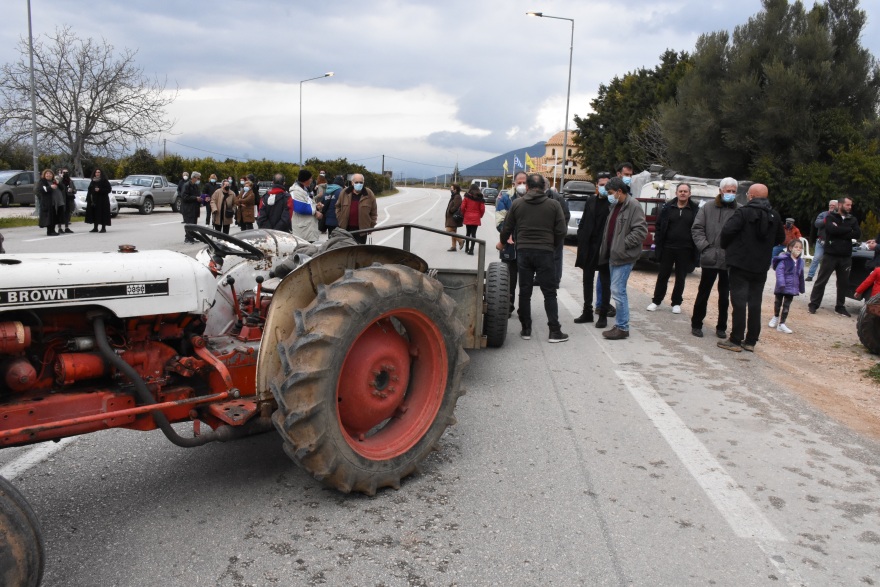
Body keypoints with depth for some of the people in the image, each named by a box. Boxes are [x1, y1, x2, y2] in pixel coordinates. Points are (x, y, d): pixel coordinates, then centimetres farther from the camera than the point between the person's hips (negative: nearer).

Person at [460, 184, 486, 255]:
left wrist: (463, 214, 9)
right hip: (476, 218, -1)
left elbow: (462, 207, -6)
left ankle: (466, 248, 22)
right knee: (473, 234, 0)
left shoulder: (467, 197, -2)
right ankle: (471, 249, -9)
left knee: (468, 233, 15)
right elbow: (482, 209, -5)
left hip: (468, 217, 1)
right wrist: (480, 216, 11)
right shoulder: (480, 198, -1)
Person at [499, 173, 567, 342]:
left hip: (523, 251, 2)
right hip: (545, 252, -1)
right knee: (549, 293, 4)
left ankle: (526, 329, 13)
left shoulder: (517, 203, 2)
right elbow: (561, 231, -3)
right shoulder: (553, 204, -1)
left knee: (525, 292, 9)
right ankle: (554, 331, 3)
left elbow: (507, 227, 8)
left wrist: (502, 242, 27)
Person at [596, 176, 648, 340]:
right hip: (613, 256, 9)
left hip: (623, 257, -9)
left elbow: (641, 230, -19)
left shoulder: (633, 206, -13)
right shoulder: (615, 206, 15)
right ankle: (620, 324, 24)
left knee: (618, 291, -9)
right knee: (617, 290, 14)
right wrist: (606, 249, 13)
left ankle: (622, 328, -1)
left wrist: (623, 244, -18)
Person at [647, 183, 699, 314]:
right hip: (667, 248, 1)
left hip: (685, 250, -1)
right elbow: (659, 226, 4)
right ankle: (656, 301, 17)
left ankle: (676, 303, 20)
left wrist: (696, 248, -7)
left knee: (680, 278, 9)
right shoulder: (668, 207, 2)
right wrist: (658, 244, -2)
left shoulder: (695, 209, -1)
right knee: (663, 275, 8)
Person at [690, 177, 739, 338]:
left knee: (725, 296, 11)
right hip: (710, 258, 0)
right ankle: (696, 324, 21)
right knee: (703, 293, 9)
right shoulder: (708, 207, 2)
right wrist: (704, 246, -9)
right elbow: (697, 228, 1)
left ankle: (721, 327, 23)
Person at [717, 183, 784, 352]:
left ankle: (735, 340, -1)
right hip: (761, 266, 6)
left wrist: (726, 247, -1)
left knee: (739, 301, -3)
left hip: (740, 264, -5)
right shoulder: (774, 216, 9)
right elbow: (780, 238, 17)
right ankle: (751, 341, 15)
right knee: (755, 303, 10)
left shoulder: (743, 212, -13)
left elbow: (727, 231, -20)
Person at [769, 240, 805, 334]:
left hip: (792, 287, 4)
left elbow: (801, 275, 13)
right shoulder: (784, 259, -13)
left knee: (786, 305, 4)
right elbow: (779, 271, -20)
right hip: (782, 287, -4)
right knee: (778, 302, 13)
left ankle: (781, 324, 8)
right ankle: (776, 317, 37)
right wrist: (781, 283, -30)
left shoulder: (800, 261, 5)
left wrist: (801, 288, 18)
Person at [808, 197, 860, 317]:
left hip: (846, 256, 4)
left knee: (843, 282, 9)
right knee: (821, 280, 0)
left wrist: (839, 231, -11)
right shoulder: (830, 217, 1)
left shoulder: (852, 219, 12)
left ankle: (840, 306, 18)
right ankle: (813, 304, 5)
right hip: (831, 254, -4)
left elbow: (858, 234, -3)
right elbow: (832, 229, -18)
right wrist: (848, 230, -7)